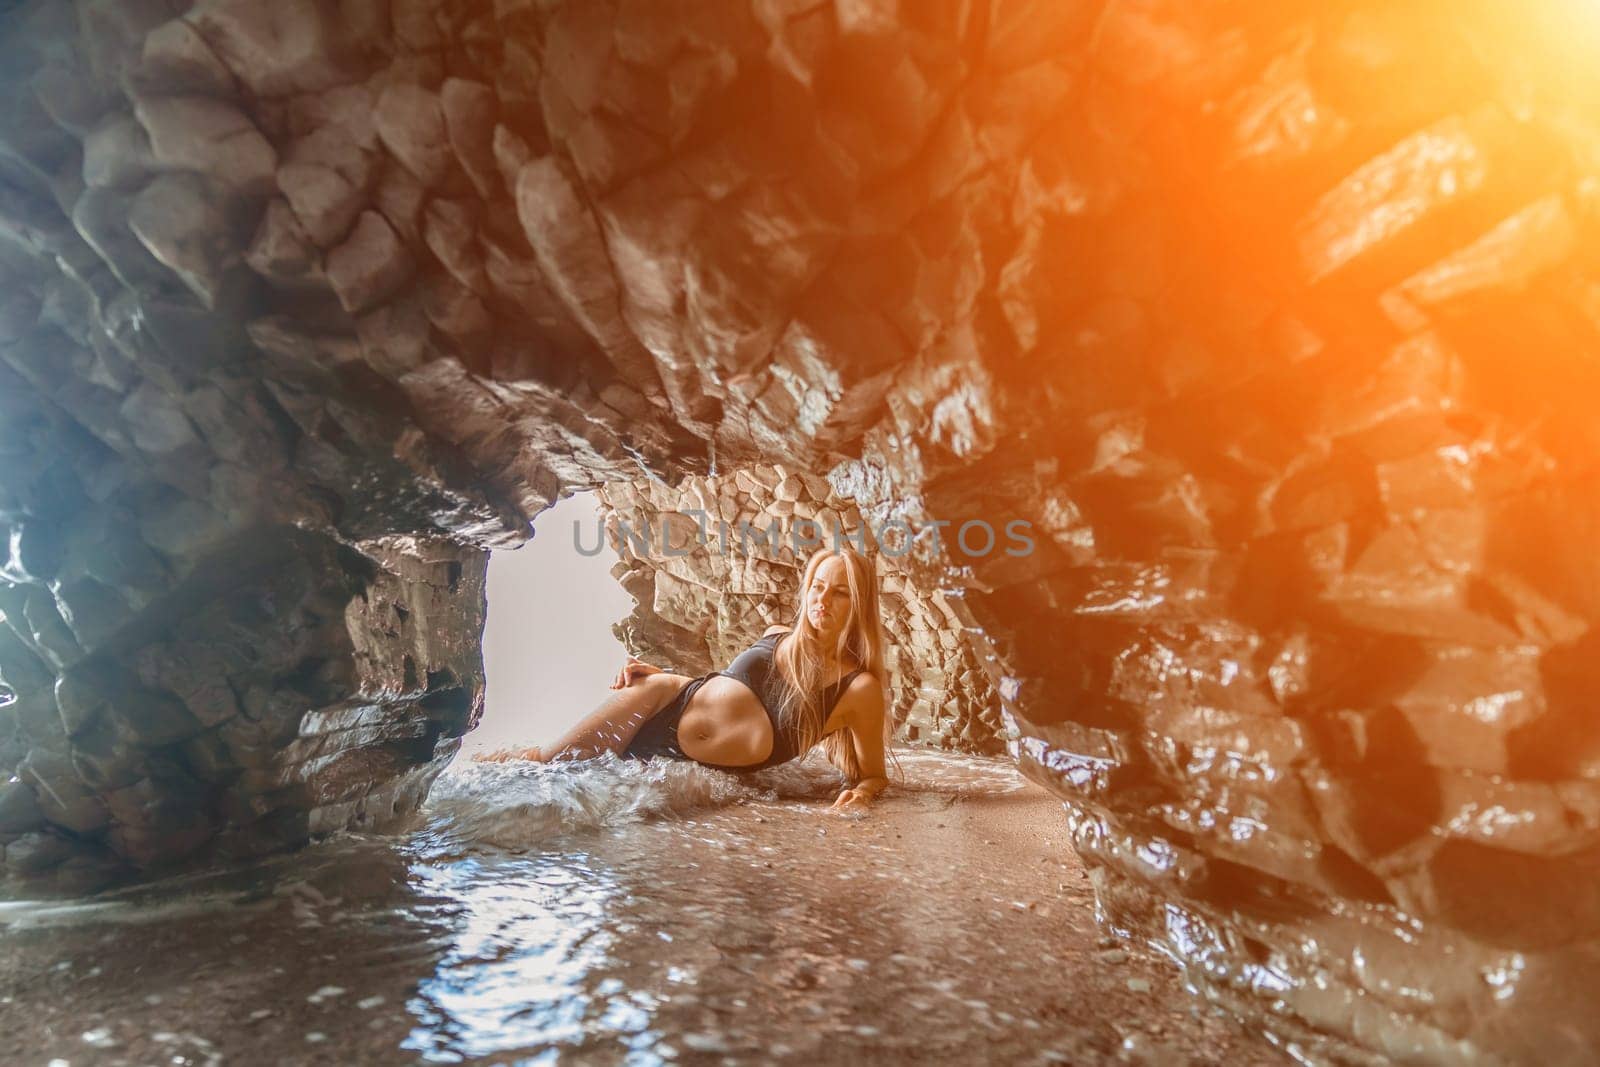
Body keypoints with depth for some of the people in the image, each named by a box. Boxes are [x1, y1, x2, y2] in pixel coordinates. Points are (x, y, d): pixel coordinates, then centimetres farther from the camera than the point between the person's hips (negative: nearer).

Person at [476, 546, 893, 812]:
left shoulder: (859, 688, -10)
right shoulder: (776, 636, 4)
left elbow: (875, 775, -2)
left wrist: (861, 792, -24)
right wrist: (656, 674, 5)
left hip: (700, 774, -4)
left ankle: (541, 758, 10)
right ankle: (542, 757, -2)